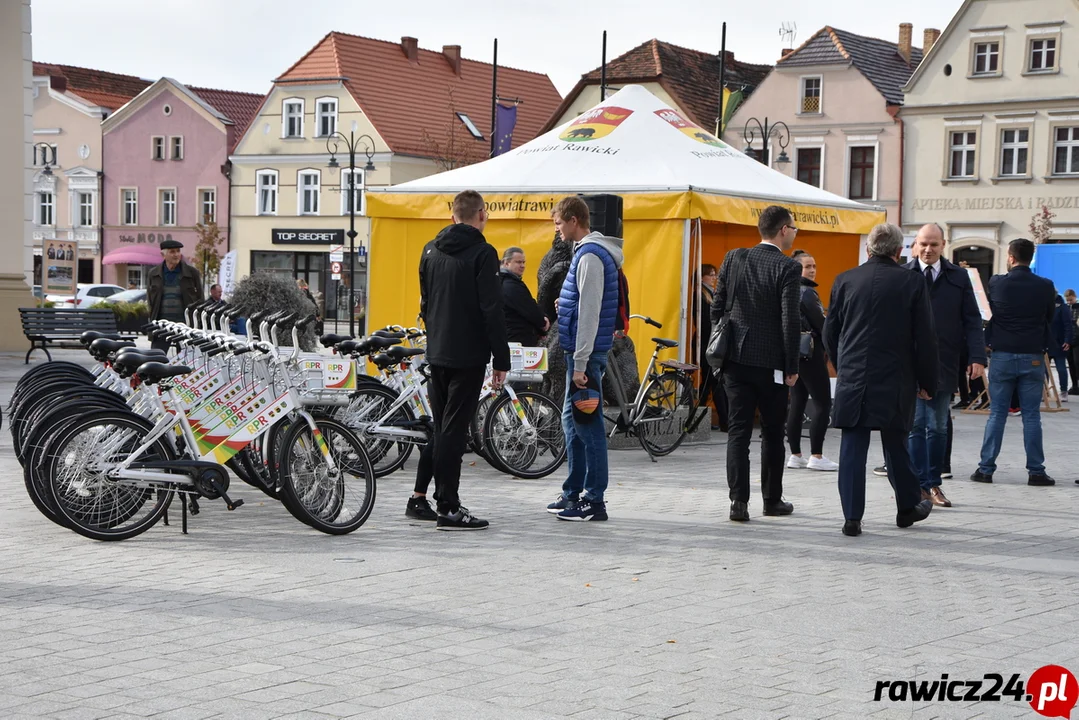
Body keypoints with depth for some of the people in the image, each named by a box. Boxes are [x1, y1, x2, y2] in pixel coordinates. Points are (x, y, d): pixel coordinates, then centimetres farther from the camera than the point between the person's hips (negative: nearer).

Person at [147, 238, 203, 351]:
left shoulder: (192, 273, 2)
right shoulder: (153, 274, 7)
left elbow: (200, 299, 5)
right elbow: (150, 299, 14)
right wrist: (153, 320, 6)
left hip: (185, 323, -1)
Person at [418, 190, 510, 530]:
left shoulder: (431, 250, 11)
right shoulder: (482, 253, -11)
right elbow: (492, 311, -15)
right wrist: (502, 361, -11)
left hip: (436, 354, 7)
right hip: (468, 356, -7)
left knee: (442, 428, 13)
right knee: (454, 429, -6)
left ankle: (444, 498, 19)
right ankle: (449, 508, -5)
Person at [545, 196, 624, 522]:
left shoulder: (590, 256, -16)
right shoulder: (587, 251, 16)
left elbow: (589, 312, -21)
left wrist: (581, 364, -22)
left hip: (586, 353, -11)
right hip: (579, 351, 11)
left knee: (587, 426, -6)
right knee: (572, 420, 16)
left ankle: (595, 501, -2)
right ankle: (573, 493, 24)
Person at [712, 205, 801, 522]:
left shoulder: (733, 259, 4)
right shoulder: (788, 268, -11)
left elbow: (717, 309, 6)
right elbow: (790, 320, -13)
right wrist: (792, 367, -6)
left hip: (736, 361, 4)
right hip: (771, 363, -3)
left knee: (738, 431, 3)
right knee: (772, 433, 11)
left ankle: (739, 501, -3)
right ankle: (772, 499, 20)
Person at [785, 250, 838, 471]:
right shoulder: (807, 292, -13)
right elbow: (820, 324, -14)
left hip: (792, 351, 9)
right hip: (810, 352, -9)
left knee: (797, 403, 9)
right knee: (822, 403, -5)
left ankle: (795, 455, 9)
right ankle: (816, 456, -7)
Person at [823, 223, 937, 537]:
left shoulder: (845, 280, 1)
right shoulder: (912, 283, -4)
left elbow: (830, 332, 8)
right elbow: (925, 337, -2)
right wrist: (926, 382, 6)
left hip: (852, 380, 1)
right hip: (895, 381, -1)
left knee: (852, 448, 2)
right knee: (896, 445, 13)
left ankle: (852, 518, 1)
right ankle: (908, 508, 28)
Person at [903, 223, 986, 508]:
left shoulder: (958, 277, 7)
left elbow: (972, 320, 6)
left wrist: (977, 357, -5)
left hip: (944, 364, 2)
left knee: (938, 427, 8)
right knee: (915, 426, -1)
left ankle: (933, 483, 16)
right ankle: (920, 484, 4)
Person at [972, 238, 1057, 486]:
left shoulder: (996, 283, -7)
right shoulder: (1045, 286, -5)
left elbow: (986, 311, 7)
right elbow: (1051, 317, 10)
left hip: (1003, 356, 0)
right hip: (1034, 357, 0)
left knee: (997, 413, 6)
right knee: (1031, 415, 4)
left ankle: (986, 468, 6)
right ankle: (1036, 471, 5)